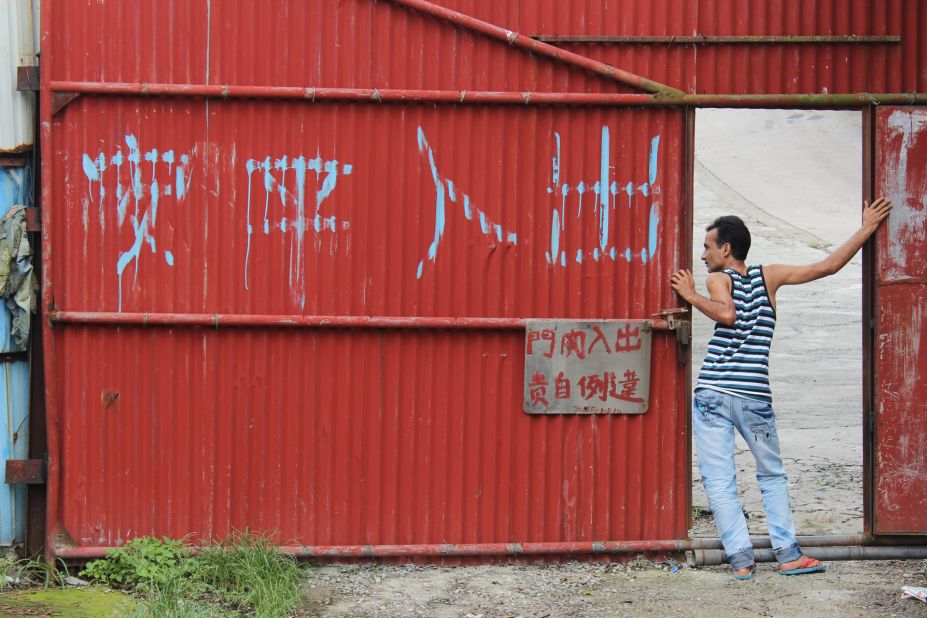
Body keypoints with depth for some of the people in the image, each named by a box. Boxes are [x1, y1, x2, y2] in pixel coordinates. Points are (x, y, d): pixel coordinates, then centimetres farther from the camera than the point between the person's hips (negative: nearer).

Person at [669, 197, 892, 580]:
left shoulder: (718, 279, 2)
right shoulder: (768, 276, 10)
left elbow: (725, 314, -19)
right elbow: (827, 266, 10)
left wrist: (692, 296, -6)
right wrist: (867, 229, 18)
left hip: (713, 394, -3)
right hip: (755, 398, 3)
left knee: (719, 482, 1)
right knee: (772, 476, 18)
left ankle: (741, 558, -6)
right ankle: (787, 554, 11)